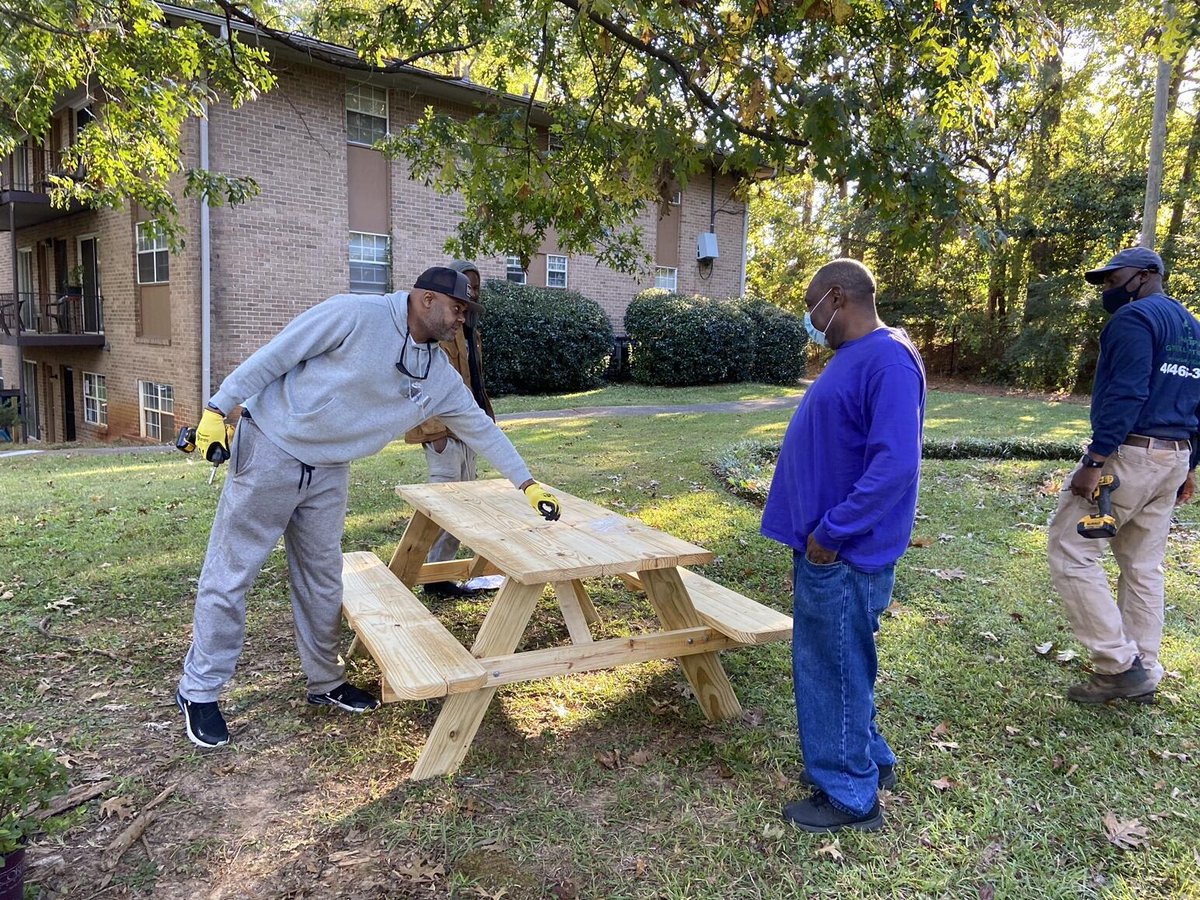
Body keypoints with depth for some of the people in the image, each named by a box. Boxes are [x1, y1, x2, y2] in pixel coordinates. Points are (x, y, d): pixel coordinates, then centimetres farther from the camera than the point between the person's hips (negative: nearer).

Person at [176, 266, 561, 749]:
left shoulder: (440, 375, 2)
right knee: (230, 575, 2)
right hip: (270, 451, -6)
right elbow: (275, 354, -15)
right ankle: (198, 692, 17)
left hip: (329, 473, 6)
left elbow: (479, 426, 9)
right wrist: (217, 409, -15)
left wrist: (526, 482, 10)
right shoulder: (356, 315, -18)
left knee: (323, 581, 13)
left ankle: (325, 682, 29)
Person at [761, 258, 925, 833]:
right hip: (823, 547, 10)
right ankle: (866, 760, 39)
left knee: (835, 671, 4)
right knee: (832, 665, 21)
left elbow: (895, 464, -27)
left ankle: (850, 797, 22)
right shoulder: (852, 357, 13)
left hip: (842, 554, -10)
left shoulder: (887, 360, -19)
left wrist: (830, 532, -22)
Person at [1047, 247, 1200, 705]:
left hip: (1127, 454, -9)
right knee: (1143, 568, 13)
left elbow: (1126, 394, -21)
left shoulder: (1135, 317, -10)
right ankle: (1143, 674, 20)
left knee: (1070, 550, -4)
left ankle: (1119, 663, -3)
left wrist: (1094, 461, -23)